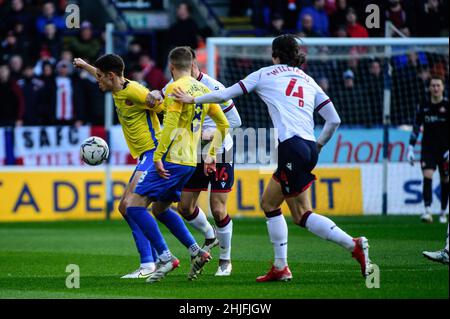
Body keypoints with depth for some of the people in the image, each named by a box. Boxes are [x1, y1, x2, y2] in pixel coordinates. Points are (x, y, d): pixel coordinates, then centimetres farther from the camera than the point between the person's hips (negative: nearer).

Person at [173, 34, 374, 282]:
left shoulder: (266, 74, 9)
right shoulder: (309, 81, 21)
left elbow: (225, 94, 14)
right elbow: (334, 120, 14)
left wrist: (193, 99, 27)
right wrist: (318, 146, 28)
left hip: (291, 146, -7)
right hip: (308, 147, 7)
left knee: (302, 215, -3)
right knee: (269, 203, 14)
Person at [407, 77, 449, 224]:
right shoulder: (423, 107, 5)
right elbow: (416, 128, 10)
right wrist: (411, 148, 4)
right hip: (428, 149, 1)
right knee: (427, 176, -16)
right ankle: (427, 212, -23)